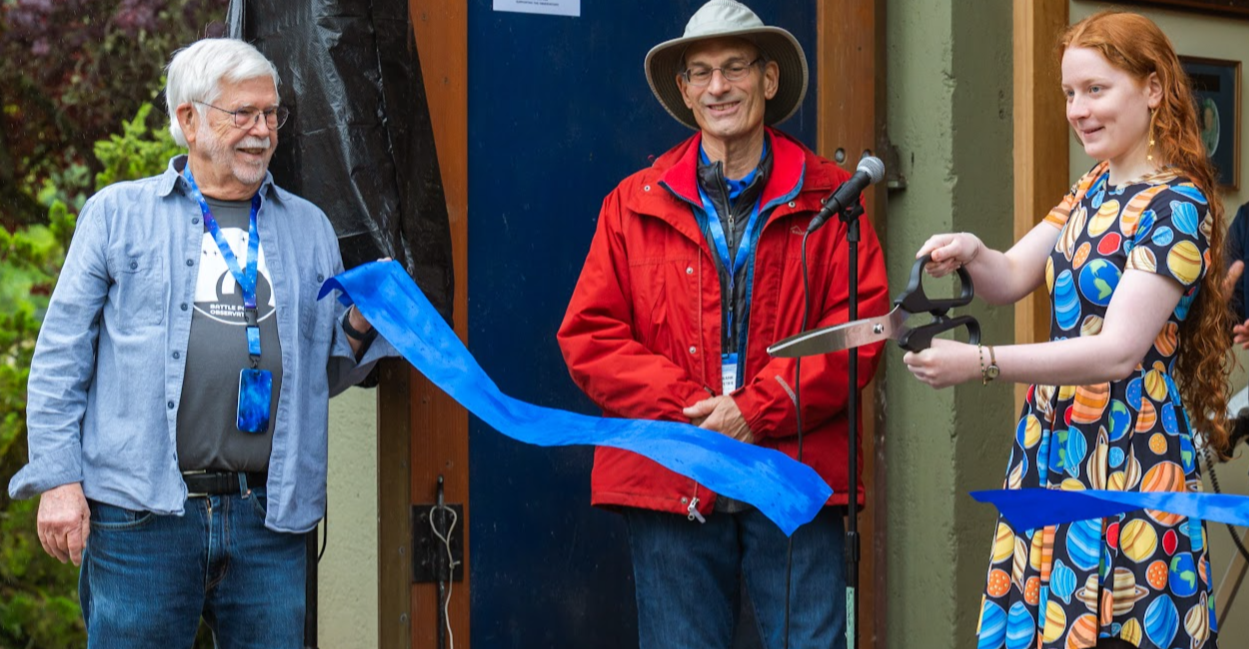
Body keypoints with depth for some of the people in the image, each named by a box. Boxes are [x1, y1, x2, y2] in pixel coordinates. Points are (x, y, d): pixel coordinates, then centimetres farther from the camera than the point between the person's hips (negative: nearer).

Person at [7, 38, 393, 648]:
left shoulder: (308, 227, 18)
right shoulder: (118, 214, 8)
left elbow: (324, 373, 20)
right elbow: (60, 359, 5)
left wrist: (361, 328, -1)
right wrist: (58, 480, -4)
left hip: (269, 517, 3)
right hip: (141, 512, -3)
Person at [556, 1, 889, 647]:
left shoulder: (828, 198, 8)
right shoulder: (634, 205, 11)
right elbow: (588, 337, 5)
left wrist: (758, 411, -11)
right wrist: (688, 412, -9)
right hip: (670, 487, 1)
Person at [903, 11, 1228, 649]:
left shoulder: (1176, 207, -12)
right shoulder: (1094, 188, 13)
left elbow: (1118, 351, -21)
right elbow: (1013, 278, 13)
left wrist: (978, 363, -28)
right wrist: (971, 254, -11)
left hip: (1127, 460, -7)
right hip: (1055, 453, 7)